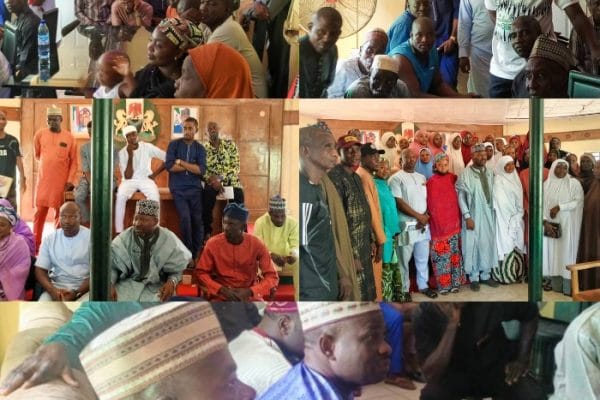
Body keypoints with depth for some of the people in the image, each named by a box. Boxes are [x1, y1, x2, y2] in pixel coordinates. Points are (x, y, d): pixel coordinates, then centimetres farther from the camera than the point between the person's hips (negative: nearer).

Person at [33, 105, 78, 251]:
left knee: (60, 213, 6)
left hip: (62, 181, -1)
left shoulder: (69, 137, -2)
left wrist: (70, 180, -5)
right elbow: (37, 155, 17)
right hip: (43, 180, 1)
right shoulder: (40, 134, 1)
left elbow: (73, 162, 1)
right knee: (39, 212, 5)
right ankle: (36, 244, 15)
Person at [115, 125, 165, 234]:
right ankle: (119, 232, -25)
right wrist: (130, 156, -22)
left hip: (145, 179, 0)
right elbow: (127, 177, -13)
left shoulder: (147, 147, -5)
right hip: (129, 180, 1)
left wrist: (155, 174, -8)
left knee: (155, 197, -32)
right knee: (120, 197, -31)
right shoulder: (122, 152, -5)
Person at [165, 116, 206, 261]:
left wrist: (181, 162, -9)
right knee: (185, 218, -16)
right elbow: (169, 166, -9)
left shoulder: (200, 148, 8)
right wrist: (191, 167, -6)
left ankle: (196, 254, 14)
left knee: (198, 220, 0)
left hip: (195, 189, 2)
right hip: (178, 189, -2)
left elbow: (201, 170, -6)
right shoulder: (174, 144, 4)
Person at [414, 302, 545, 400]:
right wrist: (451, 325, -39)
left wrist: (522, 360, -11)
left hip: (497, 367, 1)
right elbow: (431, 374, -30)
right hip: (456, 373, -1)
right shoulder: (424, 313, -25)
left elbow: (530, 314, -1)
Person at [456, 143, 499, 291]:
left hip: (488, 214, 5)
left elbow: (493, 193, 10)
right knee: (473, 245, 3)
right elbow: (461, 197, -10)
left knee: (488, 244, 11)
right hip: (473, 215, -5)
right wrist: (467, 216, -14)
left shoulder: (490, 173, 5)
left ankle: (485, 274, 24)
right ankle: (474, 277, 14)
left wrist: (494, 210, 6)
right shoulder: (466, 174, -10)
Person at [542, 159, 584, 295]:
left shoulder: (574, 183, -2)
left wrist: (559, 207, -17)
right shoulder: (546, 184, 5)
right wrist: (545, 222, -11)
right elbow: (541, 204, 1)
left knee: (566, 251, -3)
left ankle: (567, 285, 0)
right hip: (550, 224, 3)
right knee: (551, 251, 4)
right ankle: (551, 280, 11)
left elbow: (578, 201, -10)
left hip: (567, 224, -3)